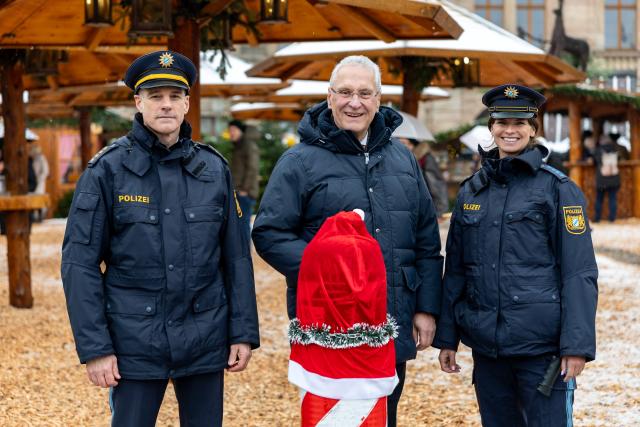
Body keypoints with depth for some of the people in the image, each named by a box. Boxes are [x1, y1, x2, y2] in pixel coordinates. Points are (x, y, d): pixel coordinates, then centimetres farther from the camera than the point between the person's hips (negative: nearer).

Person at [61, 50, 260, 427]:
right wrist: (94, 347, -10)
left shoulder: (214, 168, 5)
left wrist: (244, 332, 3)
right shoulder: (108, 170, -3)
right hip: (135, 341, -2)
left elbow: (236, 256, 7)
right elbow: (80, 263, -5)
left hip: (205, 339, 3)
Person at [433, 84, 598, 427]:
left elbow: (579, 272, -7)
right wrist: (446, 337, 11)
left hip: (540, 345, -4)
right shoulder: (472, 190, 10)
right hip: (485, 344, 5)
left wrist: (577, 345, -14)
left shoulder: (557, 188, -3)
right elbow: (455, 269, 14)